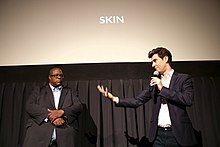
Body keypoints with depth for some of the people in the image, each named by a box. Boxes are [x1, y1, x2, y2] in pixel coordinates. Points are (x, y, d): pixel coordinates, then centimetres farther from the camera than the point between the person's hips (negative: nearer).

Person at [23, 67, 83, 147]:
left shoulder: (70, 92, 19)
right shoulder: (38, 90, 17)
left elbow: (79, 107, 5)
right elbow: (29, 106, 1)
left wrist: (62, 112, -13)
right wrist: (50, 116, -12)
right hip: (39, 132, 0)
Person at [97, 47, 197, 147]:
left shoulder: (184, 78, 0)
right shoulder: (154, 82, 11)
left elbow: (188, 100, -16)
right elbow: (137, 101, 4)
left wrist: (163, 88, -15)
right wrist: (115, 98, -7)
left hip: (177, 133, -3)